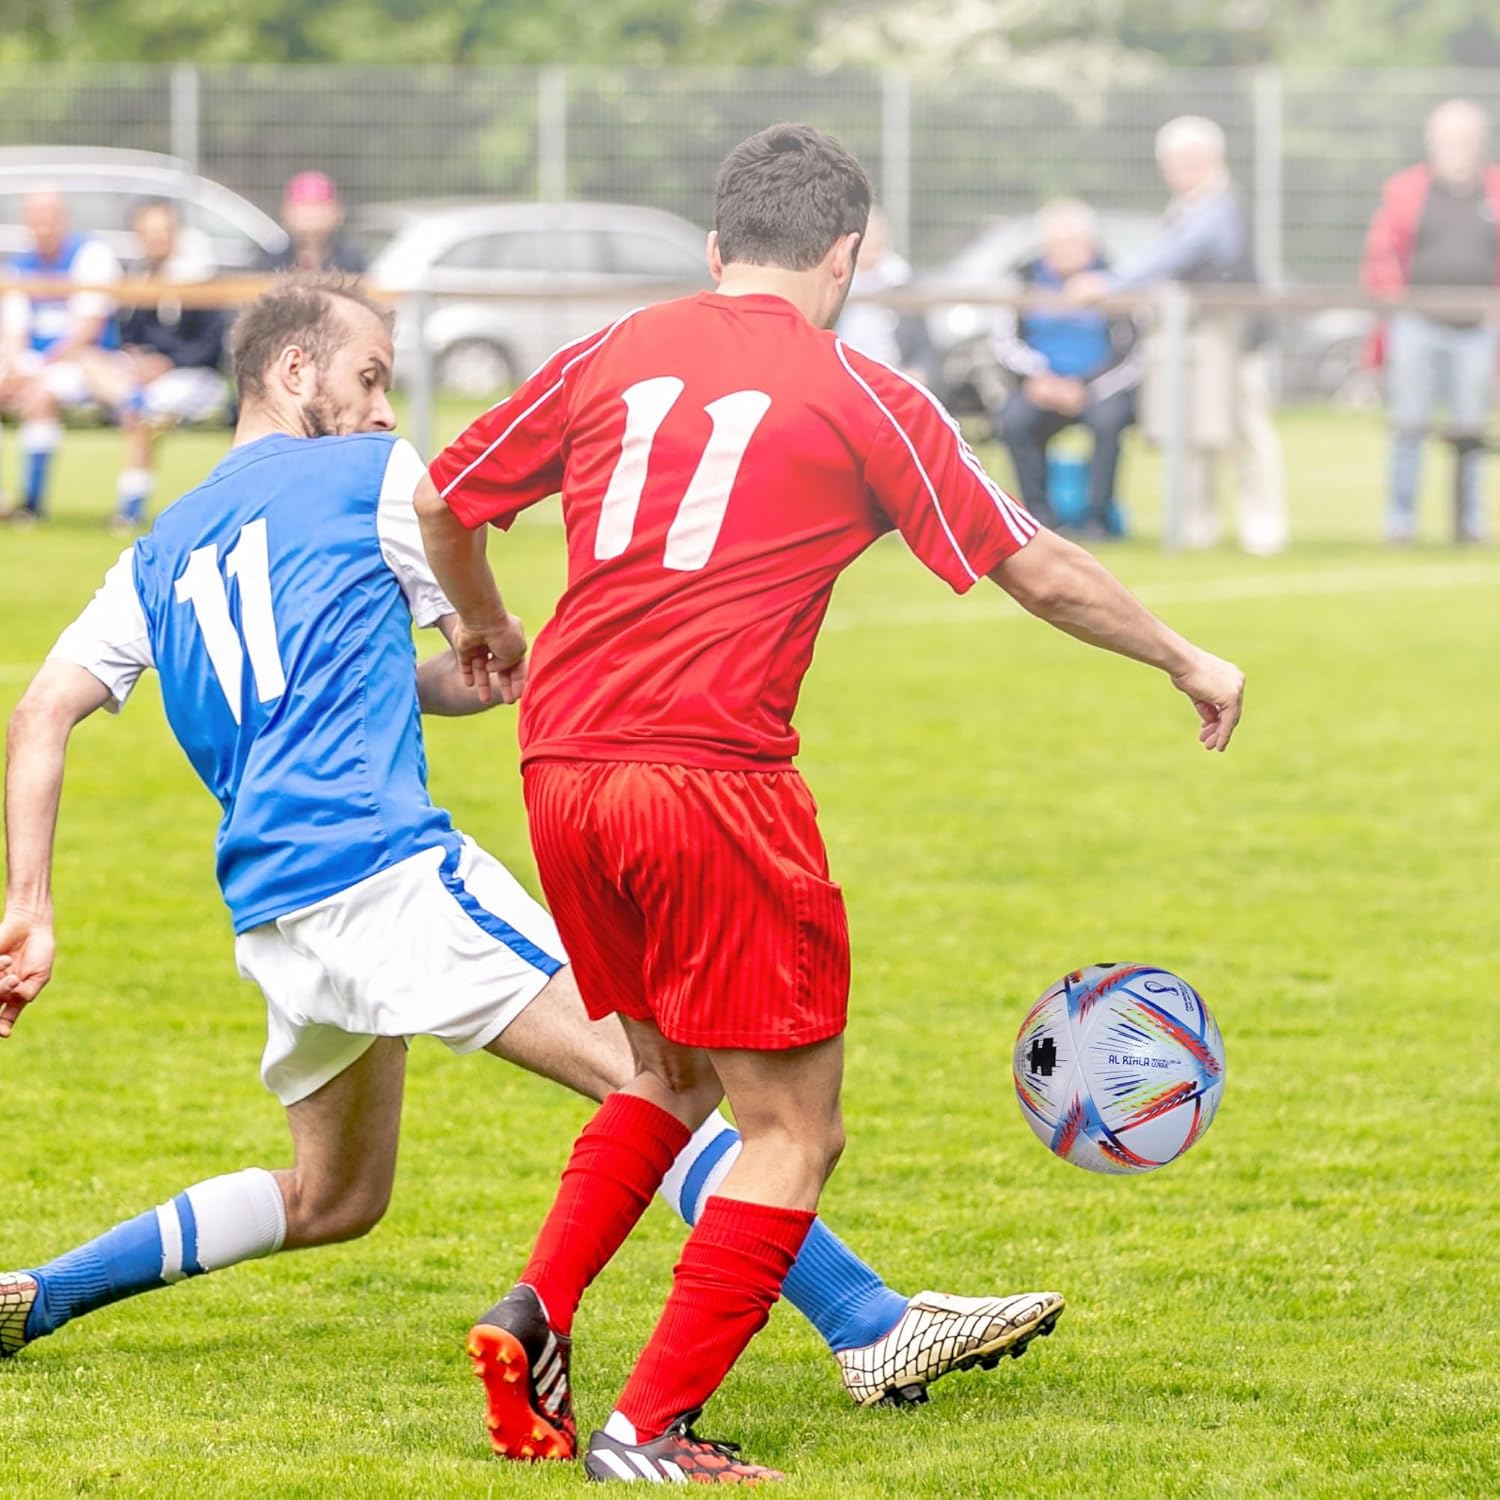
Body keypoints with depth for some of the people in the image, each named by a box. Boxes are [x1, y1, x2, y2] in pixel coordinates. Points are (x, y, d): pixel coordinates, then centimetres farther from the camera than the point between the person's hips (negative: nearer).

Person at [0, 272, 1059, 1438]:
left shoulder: (160, 552, 22)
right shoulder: (372, 475, 5)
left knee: (332, 1199, 24)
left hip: (271, 917, 8)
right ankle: (872, 1327, -22)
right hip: (384, 862, -8)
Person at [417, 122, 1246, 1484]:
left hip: (561, 772, 6)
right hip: (712, 779, -6)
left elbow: (441, 502, 18)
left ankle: (535, 1308, 8)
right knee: (792, 1132, 4)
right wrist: (1186, 661, 23)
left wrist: (483, 623, 39)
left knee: (672, 1073, 26)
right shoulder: (860, 398, 1)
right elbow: (1038, 570, 7)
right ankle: (648, 1433, -3)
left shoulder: (611, 357, 11)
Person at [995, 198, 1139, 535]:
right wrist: (1035, 374, -13)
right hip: (1043, 386, 2)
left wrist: (1085, 389, -19)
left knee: (1107, 418, -35)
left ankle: (1098, 516, -23)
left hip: (1101, 389, -2)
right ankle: (1038, 512, -19)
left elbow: (1129, 355, -7)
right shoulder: (1029, 280, 6)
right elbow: (1006, 341, 5)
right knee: (1014, 419, -29)